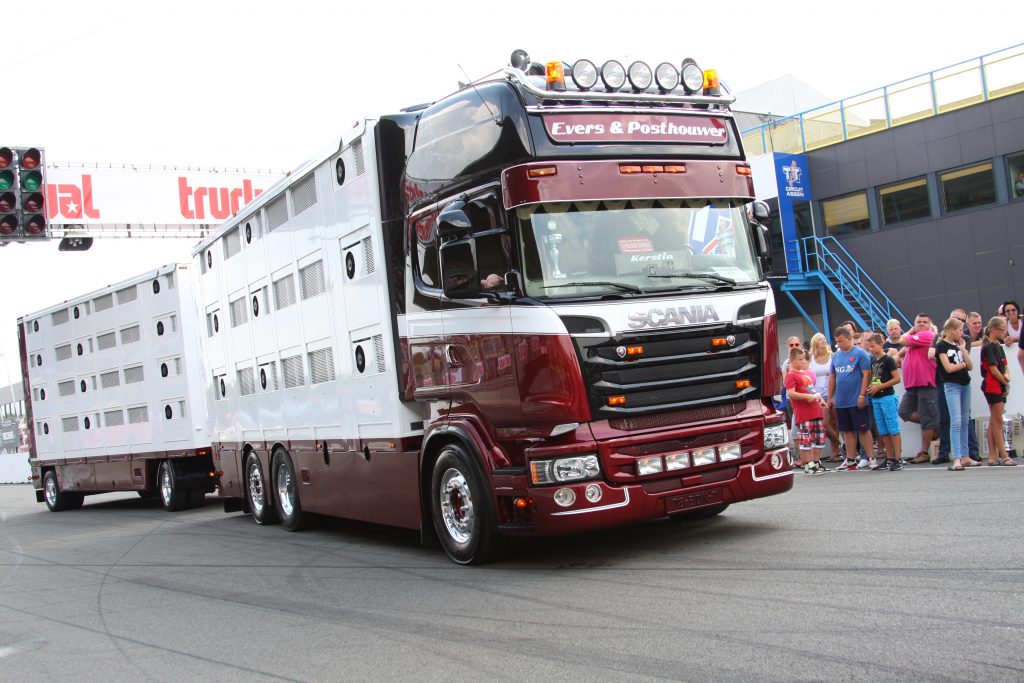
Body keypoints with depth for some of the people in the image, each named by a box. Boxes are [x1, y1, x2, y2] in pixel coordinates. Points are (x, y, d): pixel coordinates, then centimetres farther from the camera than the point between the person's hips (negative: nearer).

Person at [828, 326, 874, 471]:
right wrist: (830, 397, 14)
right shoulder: (836, 355, 10)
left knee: (863, 429, -2)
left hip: (857, 401, -6)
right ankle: (850, 460, 17)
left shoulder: (860, 353, -6)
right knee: (848, 431, 11)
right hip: (841, 401, 6)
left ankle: (871, 458, 4)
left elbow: (866, 375, -10)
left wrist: (862, 395, -16)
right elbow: (832, 377, 16)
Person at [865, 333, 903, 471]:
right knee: (883, 431, 10)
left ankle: (898, 459, -4)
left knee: (893, 429, -6)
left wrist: (879, 387, -16)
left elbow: (897, 379, -13)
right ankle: (890, 459, 15)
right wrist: (870, 387, 2)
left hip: (887, 397, -8)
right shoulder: (873, 361, 13)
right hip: (875, 399, 8)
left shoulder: (888, 360, -8)